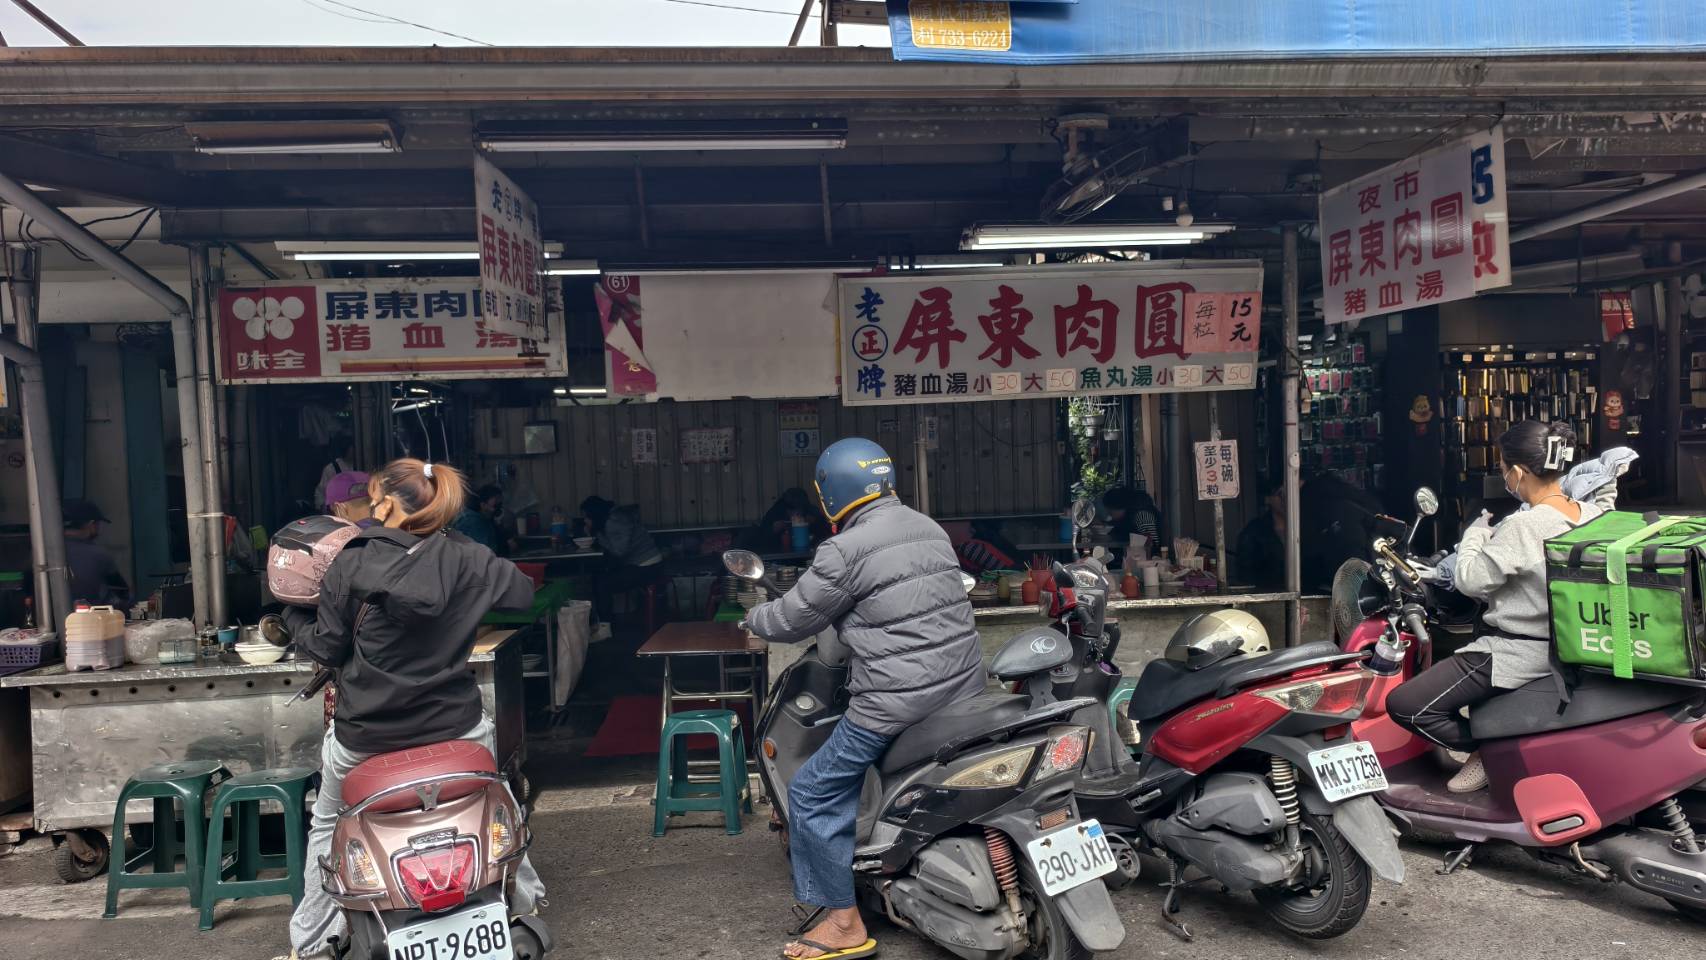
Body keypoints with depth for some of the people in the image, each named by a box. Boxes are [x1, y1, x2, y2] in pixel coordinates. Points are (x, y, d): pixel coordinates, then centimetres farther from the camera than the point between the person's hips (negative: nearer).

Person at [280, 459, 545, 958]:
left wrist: (293, 614, 14)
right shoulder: (467, 559, -7)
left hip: (364, 731, -1)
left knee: (328, 826, 24)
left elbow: (327, 648, -4)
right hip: (454, 724, 1)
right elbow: (524, 592, 7)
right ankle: (525, 901, 39)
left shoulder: (350, 564, -11)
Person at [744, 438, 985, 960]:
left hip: (899, 702, -8)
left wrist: (753, 617, 18)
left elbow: (792, 619, -3)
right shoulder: (930, 529, 12)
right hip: (965, 687, 8)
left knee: (812, 795, 6)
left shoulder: (845, 550, -12)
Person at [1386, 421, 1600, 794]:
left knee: (1403, 705, -9)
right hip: (1567, 647, 9)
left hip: (1520, 653, -9)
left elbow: (1470, 580, -18)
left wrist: (1476, 533, -1)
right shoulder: (1593, 515, 0)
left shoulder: (1523, 527, -25)